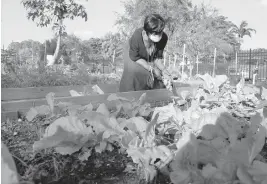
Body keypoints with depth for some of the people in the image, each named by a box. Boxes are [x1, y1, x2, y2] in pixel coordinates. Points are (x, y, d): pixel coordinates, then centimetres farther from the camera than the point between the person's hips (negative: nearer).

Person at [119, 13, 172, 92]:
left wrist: (163, 69, -30)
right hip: (132, 52, -3)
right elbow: (135, 57, -27)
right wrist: (152, 69, -31)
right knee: (133, 70, -27)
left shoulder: (163, 38, -30)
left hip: (150, 58, 3)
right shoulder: (137, 37, -42)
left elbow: (157, 57, -14)